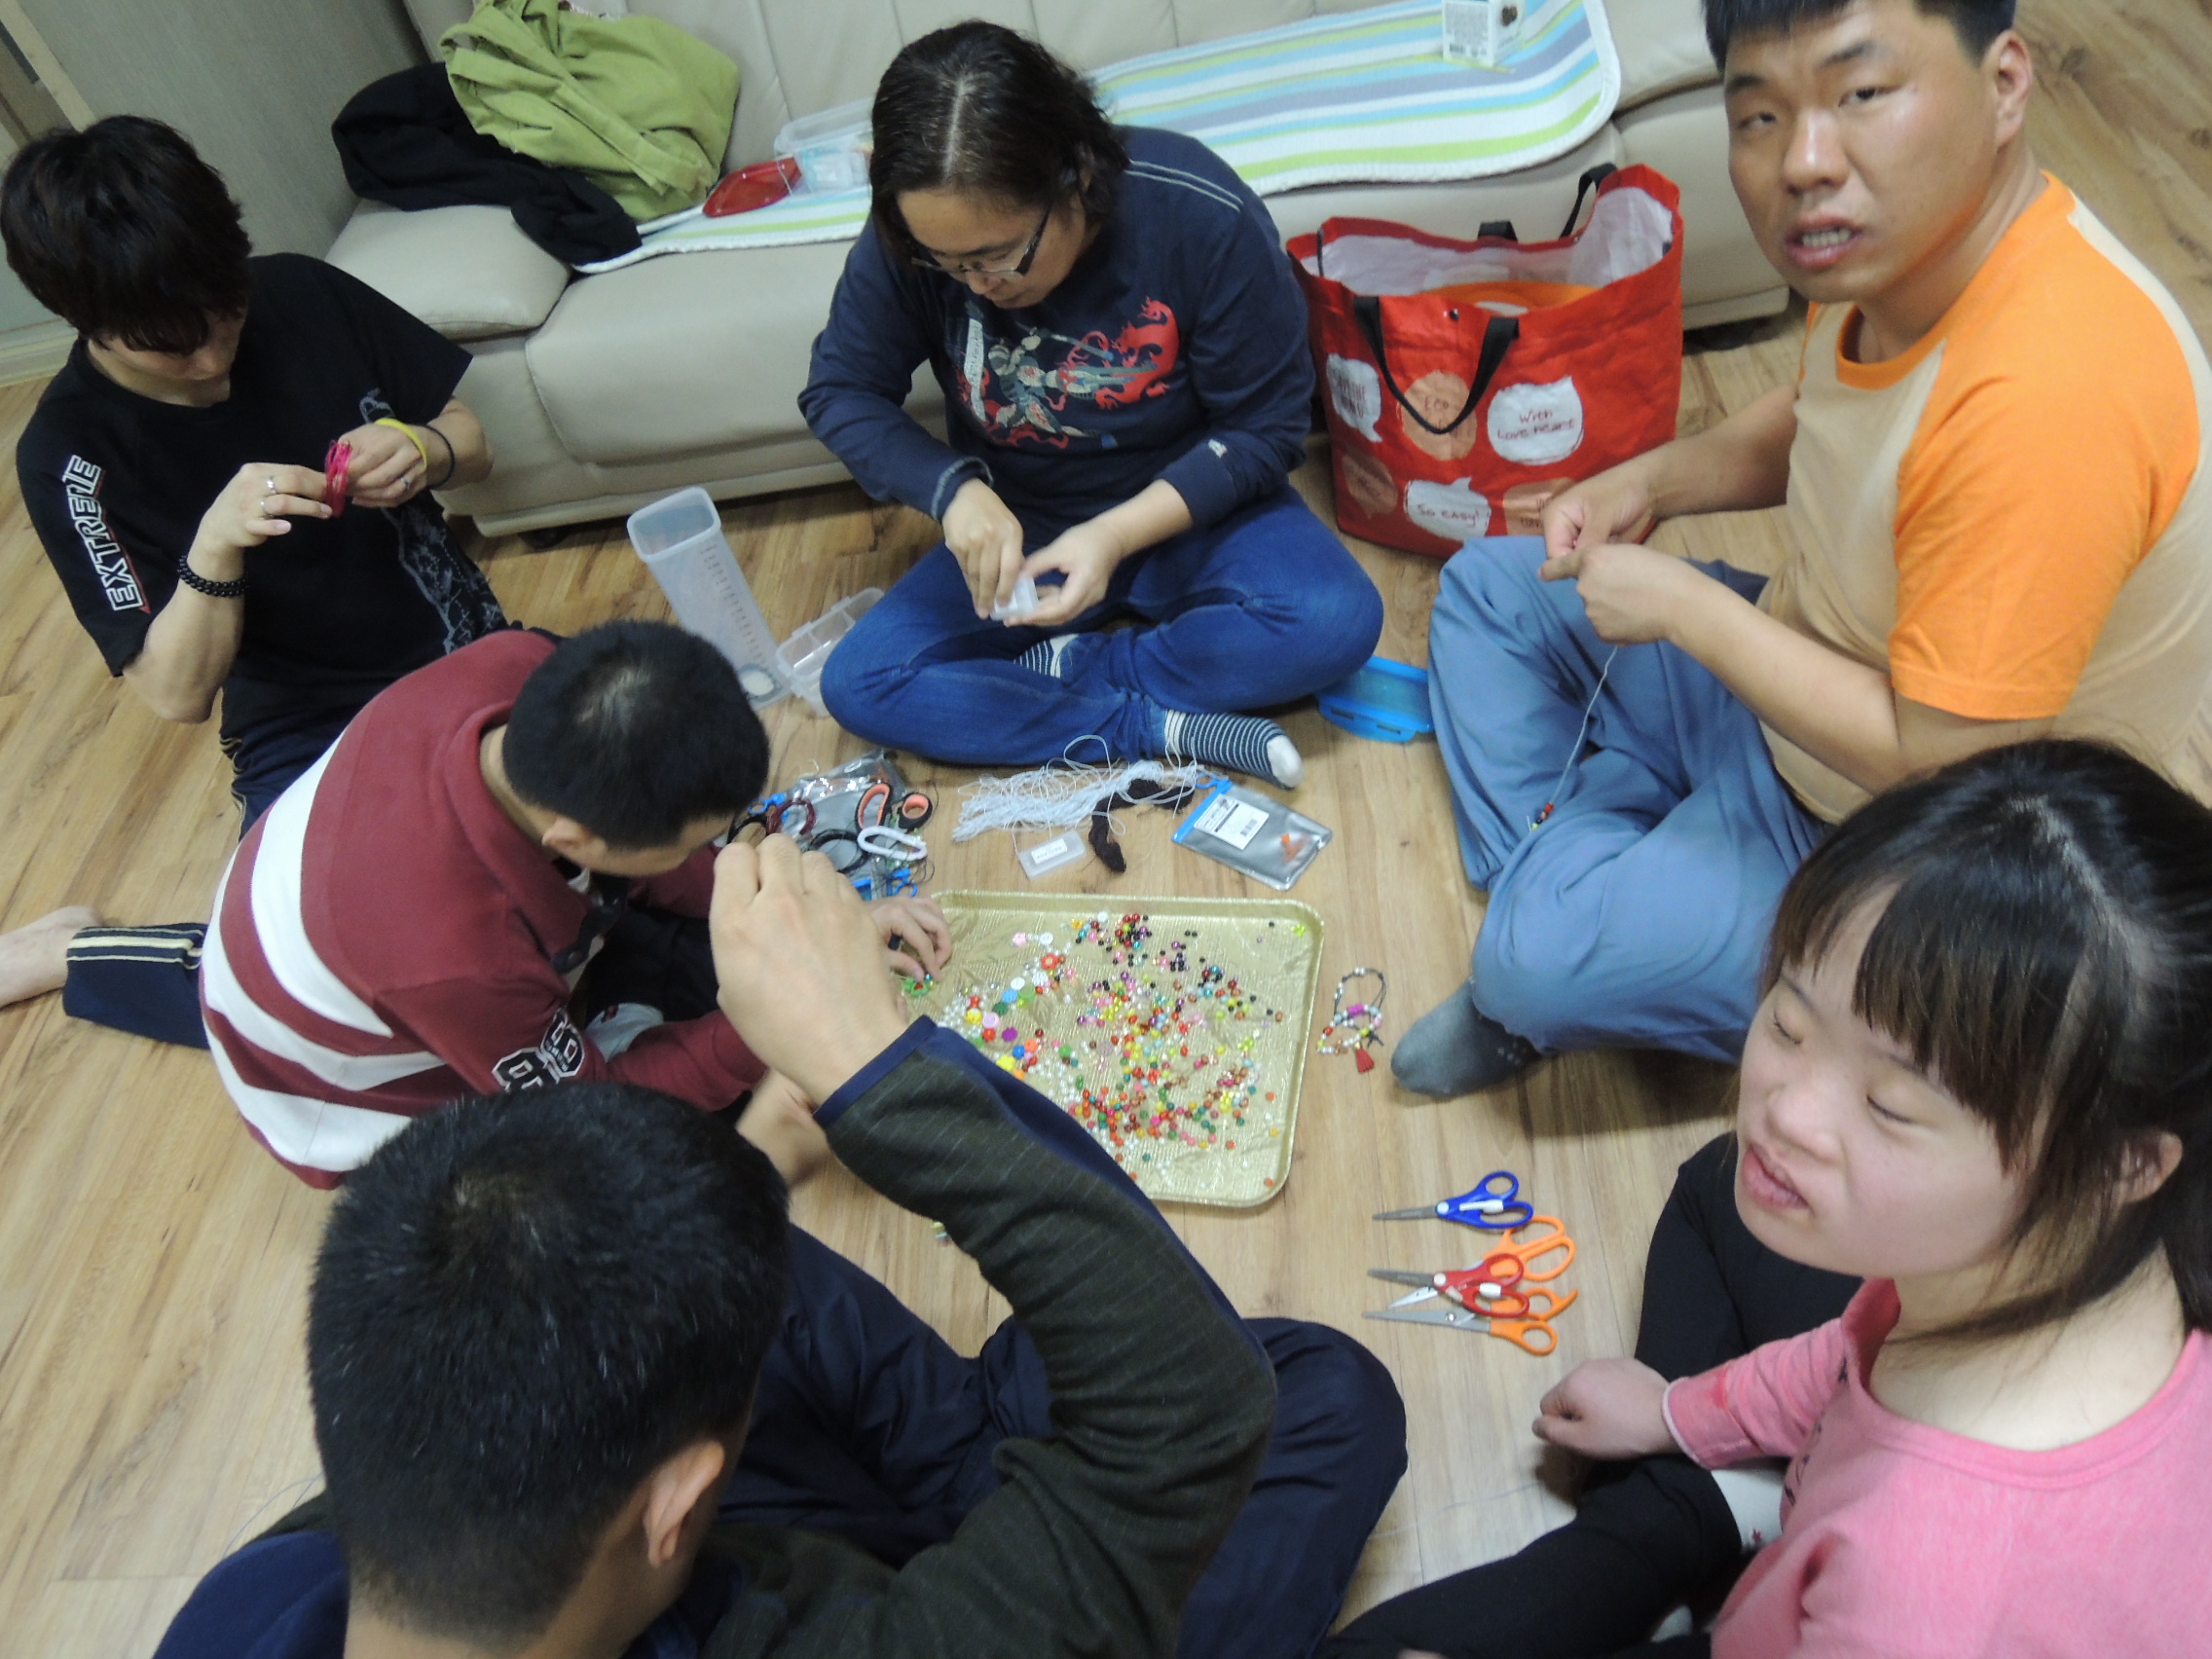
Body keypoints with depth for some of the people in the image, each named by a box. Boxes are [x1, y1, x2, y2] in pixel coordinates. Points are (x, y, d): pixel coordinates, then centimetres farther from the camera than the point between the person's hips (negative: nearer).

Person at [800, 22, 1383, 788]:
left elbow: (1266, 427, -17)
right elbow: (838, 391, -6)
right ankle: (1167, 727, -21)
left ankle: (1064, 669, -14)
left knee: (1336, 621, -31)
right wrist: (954, 488, -26)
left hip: (1191, 508, -2)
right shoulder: (904, 245, -18)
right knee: (858, 685, -17)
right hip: (1017, 527, 3)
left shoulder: (1201, 216, -24)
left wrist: (1120, 536, -30)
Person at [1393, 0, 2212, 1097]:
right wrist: (1650, 483, -5)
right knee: (1487, 588, 11)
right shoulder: (1889, 243, -10)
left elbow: (1935, 762, -33)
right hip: (1818, 673, 9)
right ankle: (1549, 886, 4)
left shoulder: (2049, 396, -38)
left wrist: (1684, 607, -24)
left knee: (1544, 959, -24)